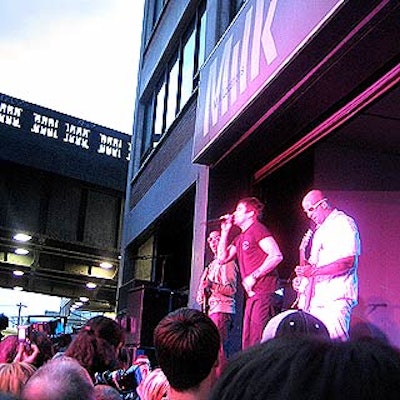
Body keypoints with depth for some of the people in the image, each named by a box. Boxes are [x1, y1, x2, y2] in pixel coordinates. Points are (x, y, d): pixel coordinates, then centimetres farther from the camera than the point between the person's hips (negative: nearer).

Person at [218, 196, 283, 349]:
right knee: (247, 342, 10)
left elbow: (276, 256, -16)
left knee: (258, 340, -14)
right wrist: (225, 231, 17)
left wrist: (253, 276, -16)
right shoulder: (240, 238, 23)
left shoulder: (257, 229, -5)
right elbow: (222, 258, 20)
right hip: (252, 294, 10)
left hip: (264, 292, -10)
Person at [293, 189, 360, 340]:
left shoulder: (343, 223, -5)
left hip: (336, 297, -8)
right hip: (317, 297, 9)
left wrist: (313, 271, -21)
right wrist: (303, 277, 12)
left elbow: (348, 262, -17)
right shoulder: (320, 229, 23)